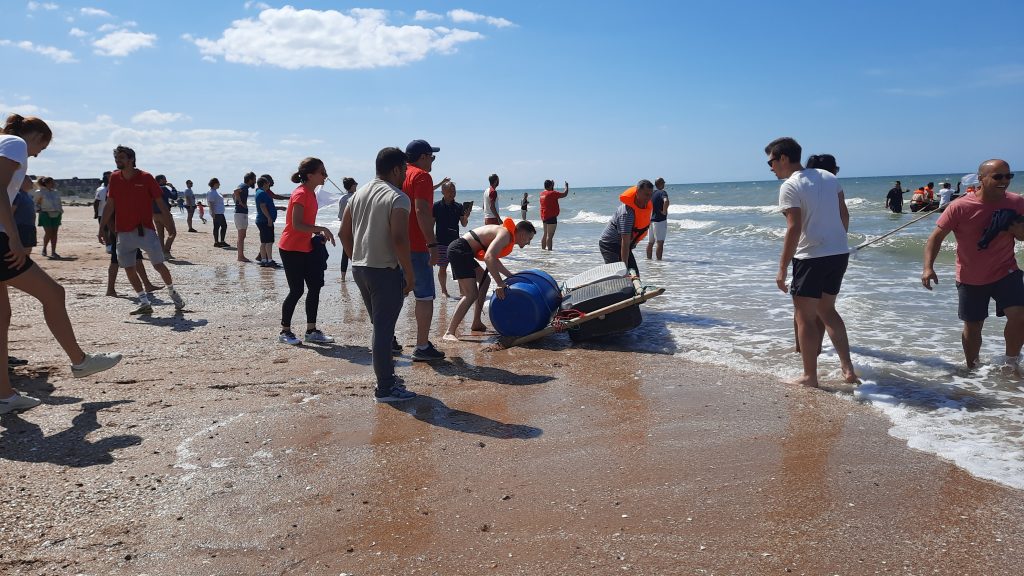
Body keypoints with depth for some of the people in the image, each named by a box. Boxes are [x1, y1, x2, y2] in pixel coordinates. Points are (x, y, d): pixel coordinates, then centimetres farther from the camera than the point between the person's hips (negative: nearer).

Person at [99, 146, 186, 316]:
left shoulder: (146, 177, -5)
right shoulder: (114, 178, 6)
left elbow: (160, 203, -3)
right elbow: (110, 205, 11)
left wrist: (170, 225, -8)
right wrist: (102, 228, 9)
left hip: (145, 230, -4)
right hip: (124, 232, 4)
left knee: (159, 265, -5)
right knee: (129, 269, 1)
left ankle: (173, 293, 18)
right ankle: (145, 303, 9)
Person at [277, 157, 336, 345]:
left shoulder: (311, 193, 10)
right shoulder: (300, 194, -18)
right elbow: (297, 225, -26)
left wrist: (319, 234, 5)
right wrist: (322, 229, -25)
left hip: (306, 247, 9)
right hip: (291, 249, -9)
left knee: (315, 287, 8)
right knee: (297, 291, -3)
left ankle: (311, 331, 16)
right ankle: (285, 332, 10)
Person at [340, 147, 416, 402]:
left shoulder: (359, 194, 12)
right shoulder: (398, 198, -13)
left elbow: (344, 232, 15)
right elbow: (399, 239, -23)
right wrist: (409, 274, -15)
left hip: (359, 268, 8)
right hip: (385, 271, -8)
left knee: (379, 325, 20)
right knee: (384, 328, -2)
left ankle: (386, 376, 30)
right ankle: (385, 388, 4)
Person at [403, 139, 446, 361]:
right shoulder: (421, 176, -10)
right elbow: (422, 211, -21)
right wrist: (433, 244, -23)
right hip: (416, 246, -9)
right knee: (425, 296, -4)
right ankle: (422, 348, -4)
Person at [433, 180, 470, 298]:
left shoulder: (459, 206, 4)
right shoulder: (436, 206, -3)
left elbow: (463, 224, 4)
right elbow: (431, 224, 0)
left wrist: (466, 217, -17)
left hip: (455, 241, 2)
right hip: (441, 242, -2)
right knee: (442, 267, 4)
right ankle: (444, 290, 17)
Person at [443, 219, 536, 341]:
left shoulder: (503, 232, 19)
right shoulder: (506, 235, -13)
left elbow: (494, 260, 33)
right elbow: (489, 257, -29)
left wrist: (511, 276, 35)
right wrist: (500, 284, -26)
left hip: (460, 251, 11)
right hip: (459, 251, -11)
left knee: (485, 280, 23)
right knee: (472, 294, -16)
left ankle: (476, 324, 26)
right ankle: (450, 332, -17)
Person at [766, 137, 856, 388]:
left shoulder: (790, 186, -12)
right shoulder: (829, 177, 11)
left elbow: (794, 229, -18)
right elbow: (844, 215, 12)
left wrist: (782, 269, -15)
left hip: (811, 257, -8)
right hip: (840, 253, 8)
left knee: (805, 317, 4)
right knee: (827, 310, 21)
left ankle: (810, 376, 10)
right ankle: (848, 368, 19)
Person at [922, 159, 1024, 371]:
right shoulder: (960, 207, -16)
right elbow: (936, 237, -12)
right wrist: (928, 267, -25)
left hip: (1005, 272, 1)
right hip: (970, 278, -1)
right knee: (972, 327, 11)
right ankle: (972, 368, 34)